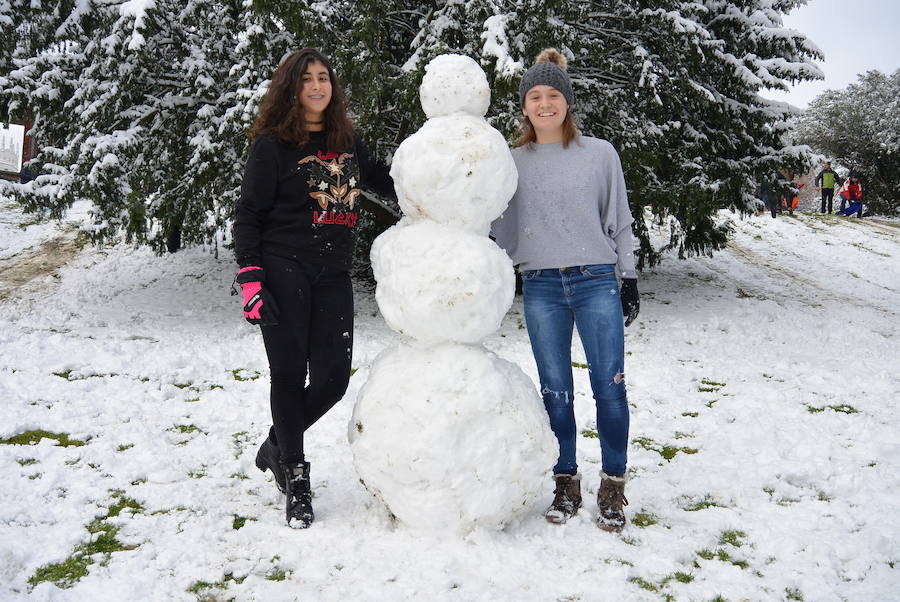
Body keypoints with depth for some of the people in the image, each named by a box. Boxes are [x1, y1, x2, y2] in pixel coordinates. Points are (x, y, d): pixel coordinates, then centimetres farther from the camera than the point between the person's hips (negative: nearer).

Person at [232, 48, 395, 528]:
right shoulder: (273, 145, -2)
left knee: (333, 377, 1)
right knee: (290, 374, -1)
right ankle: (294, 477, 15)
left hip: (333, 276, 5)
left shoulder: (347, 141, 13)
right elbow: (248, 214, -4)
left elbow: (381, 180, 30)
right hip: (284, 272, -5)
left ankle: (276, 446, 28)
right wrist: (249, 278, -13)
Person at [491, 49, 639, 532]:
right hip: (540, 288, 1)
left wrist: (629, 279, 6)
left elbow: (619, 221, 9)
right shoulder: (513, 162, 8)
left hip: (596, 282, -1)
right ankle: (566, 483, 19)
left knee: (609, 386, -5)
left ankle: (613, 487, 9)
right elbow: (503, 229, 16)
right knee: (555, 391, 5)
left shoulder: (600, 153, 6)